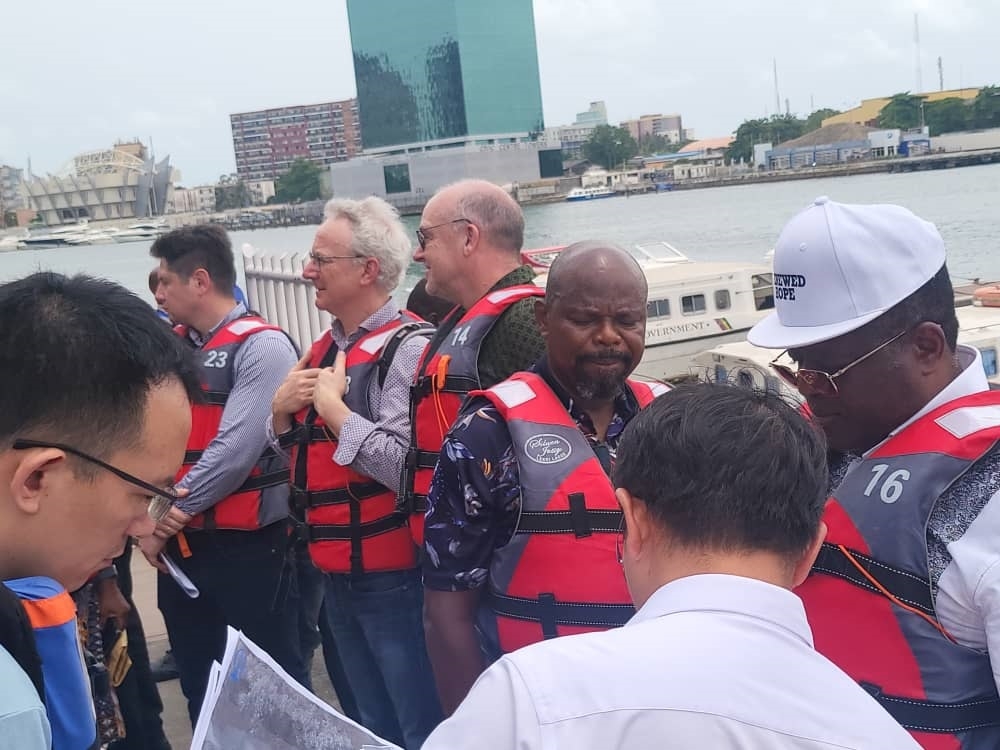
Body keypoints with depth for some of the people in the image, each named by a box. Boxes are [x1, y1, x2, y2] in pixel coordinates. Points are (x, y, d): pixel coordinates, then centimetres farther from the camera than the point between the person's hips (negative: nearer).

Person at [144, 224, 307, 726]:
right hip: (179, 544, 7)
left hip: (247, 547, -7)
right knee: (197, 680, 20)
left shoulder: (262, 347, -13)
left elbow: (234, 452, -20)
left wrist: (166, 517, -12)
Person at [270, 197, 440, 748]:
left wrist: (333, 407, -18)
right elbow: (303, 459, 18)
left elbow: (405, 467, -28)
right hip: (337, 576, 9)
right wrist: (282, 411, -1)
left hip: (394, 578, -8)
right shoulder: (326, 348, 10)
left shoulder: (407, 348, -16)